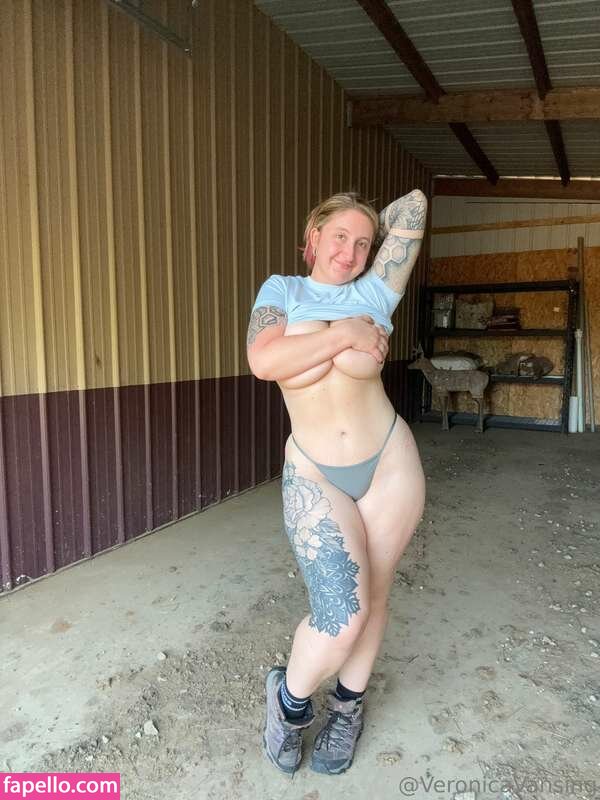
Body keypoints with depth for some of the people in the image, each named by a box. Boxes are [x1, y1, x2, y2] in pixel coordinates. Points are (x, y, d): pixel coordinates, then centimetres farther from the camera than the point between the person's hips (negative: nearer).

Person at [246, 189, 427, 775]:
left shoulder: (375, 293, 5)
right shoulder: (281, 290, 4)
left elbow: (413, 205, 5)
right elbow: (263, 361, -16)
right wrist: (346, 335, -14)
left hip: (389, 464, 2)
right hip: (313, 476, -2)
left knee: (371, 596, 12)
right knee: (343, 612, -14)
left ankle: (347, 708, 40)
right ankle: (290, 697, 20)